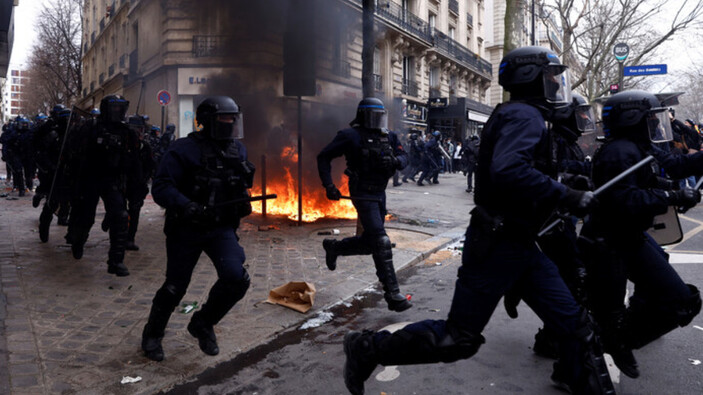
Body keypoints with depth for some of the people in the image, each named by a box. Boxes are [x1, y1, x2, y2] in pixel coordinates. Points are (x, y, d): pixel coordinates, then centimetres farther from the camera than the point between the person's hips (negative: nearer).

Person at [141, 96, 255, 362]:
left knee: (236, 278, -16)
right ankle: (152, 335, 37)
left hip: (222, 229, 4)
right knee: (175, 288, 8)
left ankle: (203, 324, 12)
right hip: (185, 230, -4)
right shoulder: (185, 149, -13)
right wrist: (188, 207, -31)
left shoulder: (238, 150, 6)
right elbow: (161, 187, -18)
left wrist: (243, 201, 6)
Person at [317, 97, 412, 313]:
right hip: (363, 195, -7)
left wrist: (394, 161, -18)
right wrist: (329, 186, -11)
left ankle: (333, 247, 41)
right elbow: (323, 157, -3)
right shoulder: (351, 136, -8)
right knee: (381, 243, -14)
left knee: (369, 243, 16)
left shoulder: (388, 137, 9)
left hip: (380, 194, 7)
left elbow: (404, 156, 7)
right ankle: (393, 295, -10)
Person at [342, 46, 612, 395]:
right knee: (457, 339, -1)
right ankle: (367, 348, 13)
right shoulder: (524, 115, -15)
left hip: (520, 247, 10)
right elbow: (507, 171, -33)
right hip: (497, 245, -10)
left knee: (574, 323, 11)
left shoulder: (524, 116, 17)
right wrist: (567, 196, -26)